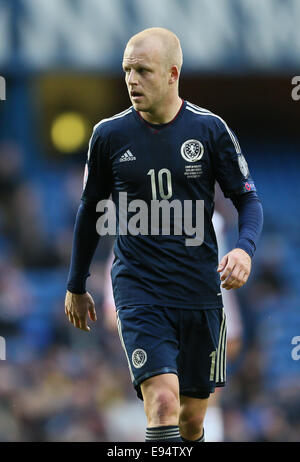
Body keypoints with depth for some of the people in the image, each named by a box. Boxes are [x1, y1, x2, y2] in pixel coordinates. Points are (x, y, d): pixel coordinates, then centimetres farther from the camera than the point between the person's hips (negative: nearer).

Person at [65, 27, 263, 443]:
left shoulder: (209, 129, -1)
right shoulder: (109, 135, 1)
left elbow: (248, 199, 6)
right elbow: (91, 210, 14)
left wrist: (244, 248, -16)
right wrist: (76, 286, 21)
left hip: (200, 292, 2)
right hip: (138, 291, -1)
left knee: (192, 416, 9)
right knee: (162, 401, -20)